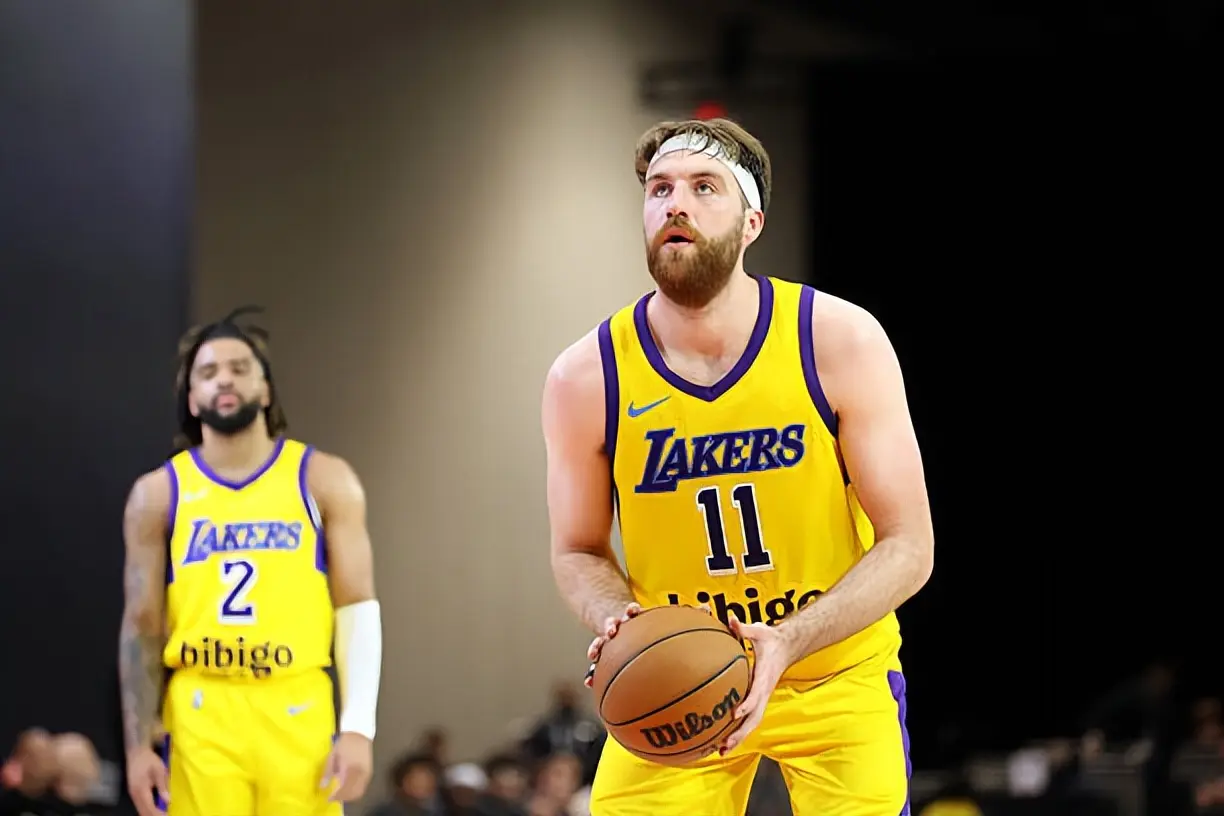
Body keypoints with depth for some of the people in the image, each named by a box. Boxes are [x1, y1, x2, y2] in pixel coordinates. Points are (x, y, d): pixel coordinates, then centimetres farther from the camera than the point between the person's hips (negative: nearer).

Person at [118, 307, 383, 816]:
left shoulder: (324, 481, 5)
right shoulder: (158, 495, 8)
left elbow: (358, 610, 2)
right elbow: (142, 627, 7)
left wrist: (358, 728, -8)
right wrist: (137, 745, -2)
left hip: (299, 714, 0)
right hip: (201, 717, 1)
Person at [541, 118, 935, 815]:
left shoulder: (840, 341, -15)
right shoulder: (586, 378, -12)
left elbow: (908, 547, -13)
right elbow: (579, 552, 4)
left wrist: (787, 644, -28)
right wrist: (618, 622, -20)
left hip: (838, 673, -1)